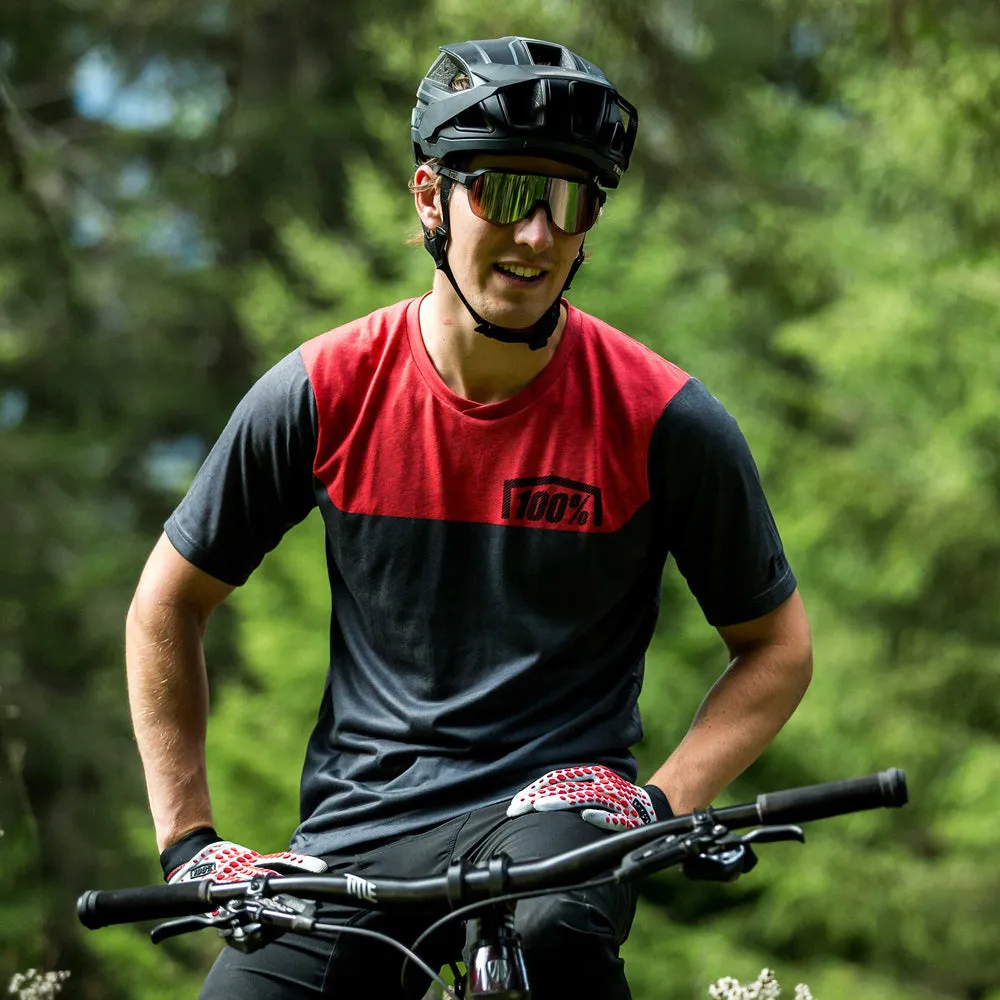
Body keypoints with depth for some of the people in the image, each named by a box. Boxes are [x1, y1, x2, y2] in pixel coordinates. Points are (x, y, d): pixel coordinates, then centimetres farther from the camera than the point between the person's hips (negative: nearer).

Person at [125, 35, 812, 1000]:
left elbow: (777, 647, 4)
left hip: (547, 804, -2)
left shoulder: (665, 420, -7)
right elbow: (167, 606, 9)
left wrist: (660, 803, -11)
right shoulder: (321, 393, -3)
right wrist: (188, 840, 3)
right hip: (353, 830, 2)